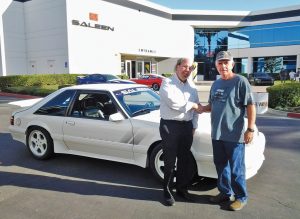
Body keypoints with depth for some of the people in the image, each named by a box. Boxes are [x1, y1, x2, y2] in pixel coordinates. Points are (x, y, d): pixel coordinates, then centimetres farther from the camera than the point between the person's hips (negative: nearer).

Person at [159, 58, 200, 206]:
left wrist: (194, 126, 8)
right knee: (170, 161, 2)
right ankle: (167, 191, 18)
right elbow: (174, 103, -21)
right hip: (170, 125, -6)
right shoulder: (167, 83, -7)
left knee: (184, 160, 15)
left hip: (187, 126, 6)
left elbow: (195, 107, 15)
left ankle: (182, 188, 31)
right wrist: (192, 105, -9)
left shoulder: (191, 85, 13)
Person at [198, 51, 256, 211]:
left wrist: (250, 129, -17)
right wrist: (203, 108, 0)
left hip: (234, 135, -7)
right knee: (221, 165, 16)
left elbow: (250, 106, -11)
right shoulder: (216, 83, 13)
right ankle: (225, 192, 33)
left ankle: (241, 197, 21)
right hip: (216, 133, 7)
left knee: (236, 168, 3)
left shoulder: (240, 81, -8)